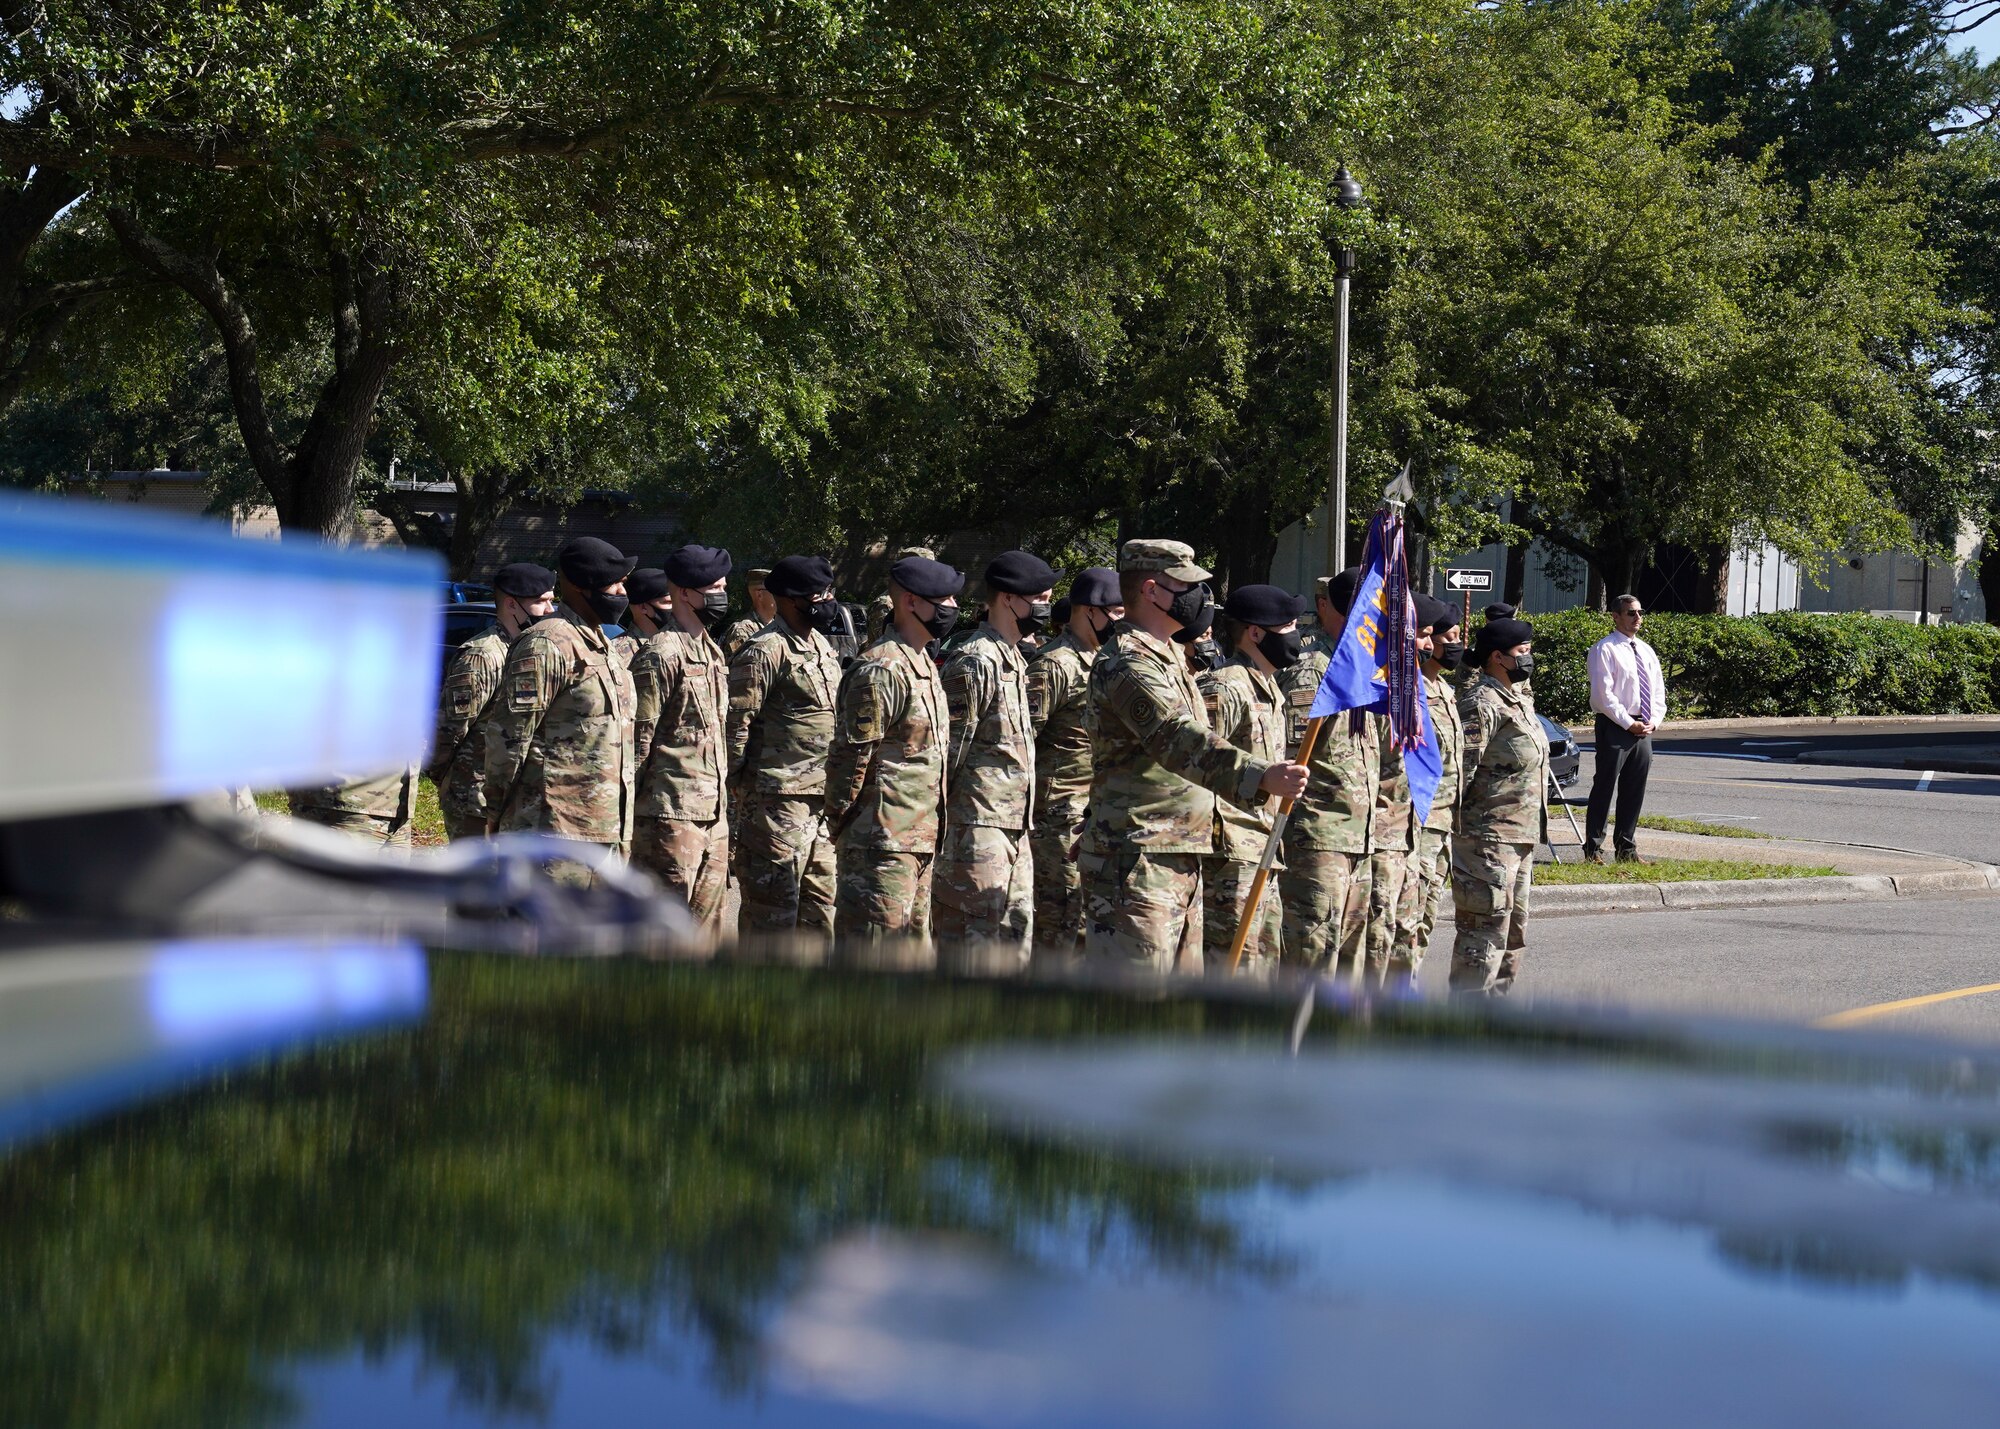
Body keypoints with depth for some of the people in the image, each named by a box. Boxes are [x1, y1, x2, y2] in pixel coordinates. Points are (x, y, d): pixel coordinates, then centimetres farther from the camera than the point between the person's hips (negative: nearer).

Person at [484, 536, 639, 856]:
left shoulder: (602, 646, 19)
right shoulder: (547, 645, -12)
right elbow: (509, 736, -13)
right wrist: (496, 812, -10)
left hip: (606, 828, 10)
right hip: (555, 827, -10)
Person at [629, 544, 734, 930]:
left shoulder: (712, 652, 17)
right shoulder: (661, 653, -12)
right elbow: (638, 738, -14)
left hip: (713, 812, 9)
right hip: (672, 812, -9)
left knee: (706, 924, 11)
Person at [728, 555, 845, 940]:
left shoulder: (822, 645, 16)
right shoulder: (764, 652, -12)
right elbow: (736, 724, -14)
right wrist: (739, 790, -13)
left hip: (823, 801, 9)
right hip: (780, 802, -9)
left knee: (821, 901, 13)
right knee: (771, 908, -4)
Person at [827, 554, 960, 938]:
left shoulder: (924, 663, 16)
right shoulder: (880, 671, -17)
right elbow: (850, 758, -17)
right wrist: (842, 829, -11)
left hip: (920, 840, 10)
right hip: (884, 844, -10)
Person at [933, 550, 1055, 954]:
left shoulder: (1014, 659, 17)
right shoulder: (975, 663, -14)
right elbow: (947, 750, -15)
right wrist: (937, 825, -15)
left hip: (1013, 826, 10)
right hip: (978, 828, -10)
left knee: (1016, 937, 12)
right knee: (972, 938, -7)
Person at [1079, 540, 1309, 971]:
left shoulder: (1170, 656, 18)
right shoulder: (1126, 663, -17)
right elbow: (1180, 742, -32)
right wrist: (1261, 776, -44)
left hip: (1183, 860, 11)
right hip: (1136, 860, -11)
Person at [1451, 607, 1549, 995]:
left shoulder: (1519, 699, 17)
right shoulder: (1481, 704, -16)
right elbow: (1458, 770, -20)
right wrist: (1453, 828, -22)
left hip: (1521, 836, 10)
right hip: (1488, 836, -10)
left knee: (1513, 929, 17)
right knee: (1486, 928, -10)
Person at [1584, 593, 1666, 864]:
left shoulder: (1646, 651, 16)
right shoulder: (1605, 649, -7)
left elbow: (1659, 690, 18)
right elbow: (1603, 694, -15)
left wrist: (1654, 721, 2)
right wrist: (1629, 723, -16)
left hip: (1644, 729, 7)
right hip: (1614, 727, -7)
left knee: (1634, 791, 9)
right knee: (1604, 788, -4)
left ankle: (1626, 849, 17)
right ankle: (1593, 849, 1)